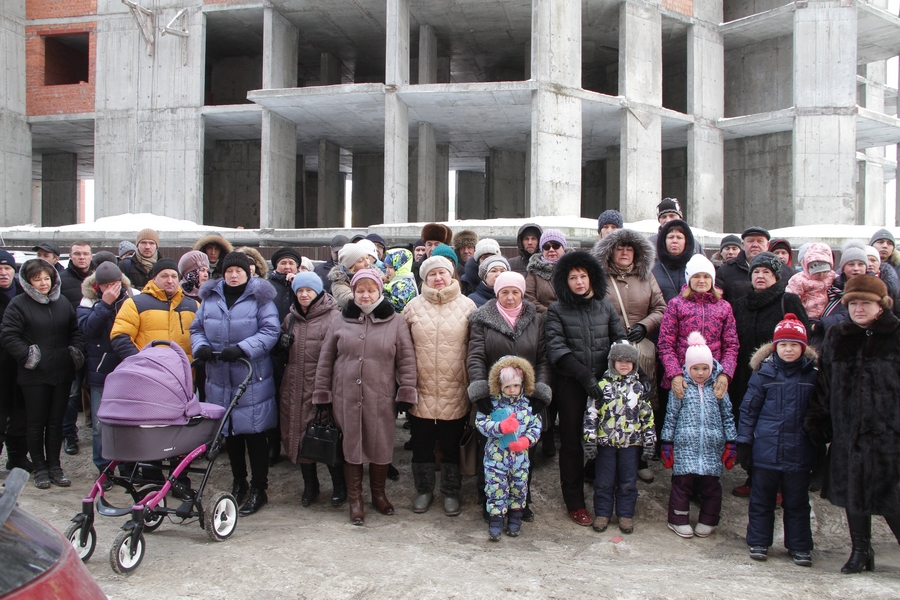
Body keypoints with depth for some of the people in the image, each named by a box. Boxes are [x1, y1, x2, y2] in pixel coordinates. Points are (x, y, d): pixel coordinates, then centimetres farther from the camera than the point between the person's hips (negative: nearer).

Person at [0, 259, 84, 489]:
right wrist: (26, 354, -18)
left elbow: (76, 331, 17)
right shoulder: (19, 304, -5)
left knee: (56, 422, 11)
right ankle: (39, 468, 17)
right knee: (36, 423, 6)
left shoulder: (63, 304, 10)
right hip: (34, 376, -4)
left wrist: (77, 350, 0)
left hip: (62, 374, 4)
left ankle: (54, 466, 21)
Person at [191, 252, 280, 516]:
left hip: (253, 379, -4)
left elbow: (270, 332, -11)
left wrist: (242, 348, -23)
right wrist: (200, 346, -9)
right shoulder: (210, 297, 10)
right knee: (229, 432, 14)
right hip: (219, 378, 4)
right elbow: (197, 328, 13)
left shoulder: (260, 298, -3)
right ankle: (238, 483, 31)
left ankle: (258, 489, 14)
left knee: (254, 432, 1)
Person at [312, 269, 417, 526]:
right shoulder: (340, 321, 5)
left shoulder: (396, 322, 2)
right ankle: (355, 500, 23)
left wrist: (406, 393, -6)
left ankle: (378, 493, 32)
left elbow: (407, 360, 0)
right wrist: (322, 394, 5)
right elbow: (325, 360, 8)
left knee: (381, 447, 10)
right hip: (346, 397, 1)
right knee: (351, 447, 8)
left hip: (381, 399, -1)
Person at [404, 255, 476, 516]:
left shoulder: (466, 306, -1)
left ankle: (451, 492, 29)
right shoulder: (414, 306, 1)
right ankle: (424, 490, 31)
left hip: (454, 392, -1)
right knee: (421, 444, 13)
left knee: (451, 445, 12)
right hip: (421, 390, 1)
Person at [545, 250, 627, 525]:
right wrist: (585, 376, -17)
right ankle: (575, 503, 16)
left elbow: (621, 342, 7)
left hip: (603, 383, 2)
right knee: (572, 443, 6)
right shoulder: (557, 311, 1)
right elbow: (556, 350, -9)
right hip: (570, 386, -2)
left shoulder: (605, 307, 9)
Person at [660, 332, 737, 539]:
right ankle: (678, 520, 17)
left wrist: (731, 444, 7)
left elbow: (727, 416, 10)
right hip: (685, 446, -2)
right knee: (682, 483, 3)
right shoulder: (680, 388, 0)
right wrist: (666, 443, 1)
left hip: (712, 448, 2)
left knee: (711, 485, 8)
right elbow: (670, 416, 2)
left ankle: (707, 521, 24)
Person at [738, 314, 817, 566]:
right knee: (762, 499, 11)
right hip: (766, 449, 0)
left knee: (797, 502, 12)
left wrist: (819, 445, 6)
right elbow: (748, 408, 1)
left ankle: (800, 547, 24)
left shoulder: (813, 375, 0)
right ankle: (758, 542, 24)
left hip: (799, 452, 1)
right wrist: (744, 442, -1)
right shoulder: (764, 373, -3)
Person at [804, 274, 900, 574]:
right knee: (852, 492, 13)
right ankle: (860, 550, 28)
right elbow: (823, 385, 11)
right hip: (846, 432, 4)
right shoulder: (836, 337, 8)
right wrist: (817, 422, 6)